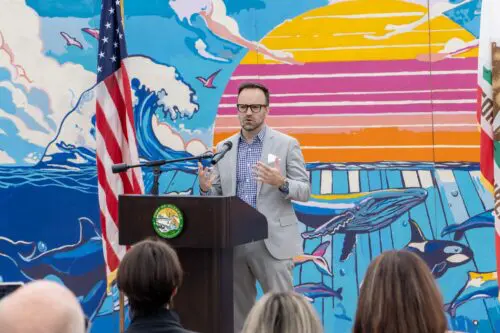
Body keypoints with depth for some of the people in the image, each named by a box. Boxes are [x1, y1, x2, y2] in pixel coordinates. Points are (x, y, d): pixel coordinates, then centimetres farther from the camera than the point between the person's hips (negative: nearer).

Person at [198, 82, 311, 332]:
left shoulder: (286, 144, 0)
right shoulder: (223, 148, 10)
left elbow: (305, 191, -3)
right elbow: (217, 195, 11)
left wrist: (281, 183, -23)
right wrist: (205, 187, -13)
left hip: (272, 242, -3)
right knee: (237, 311, 10)